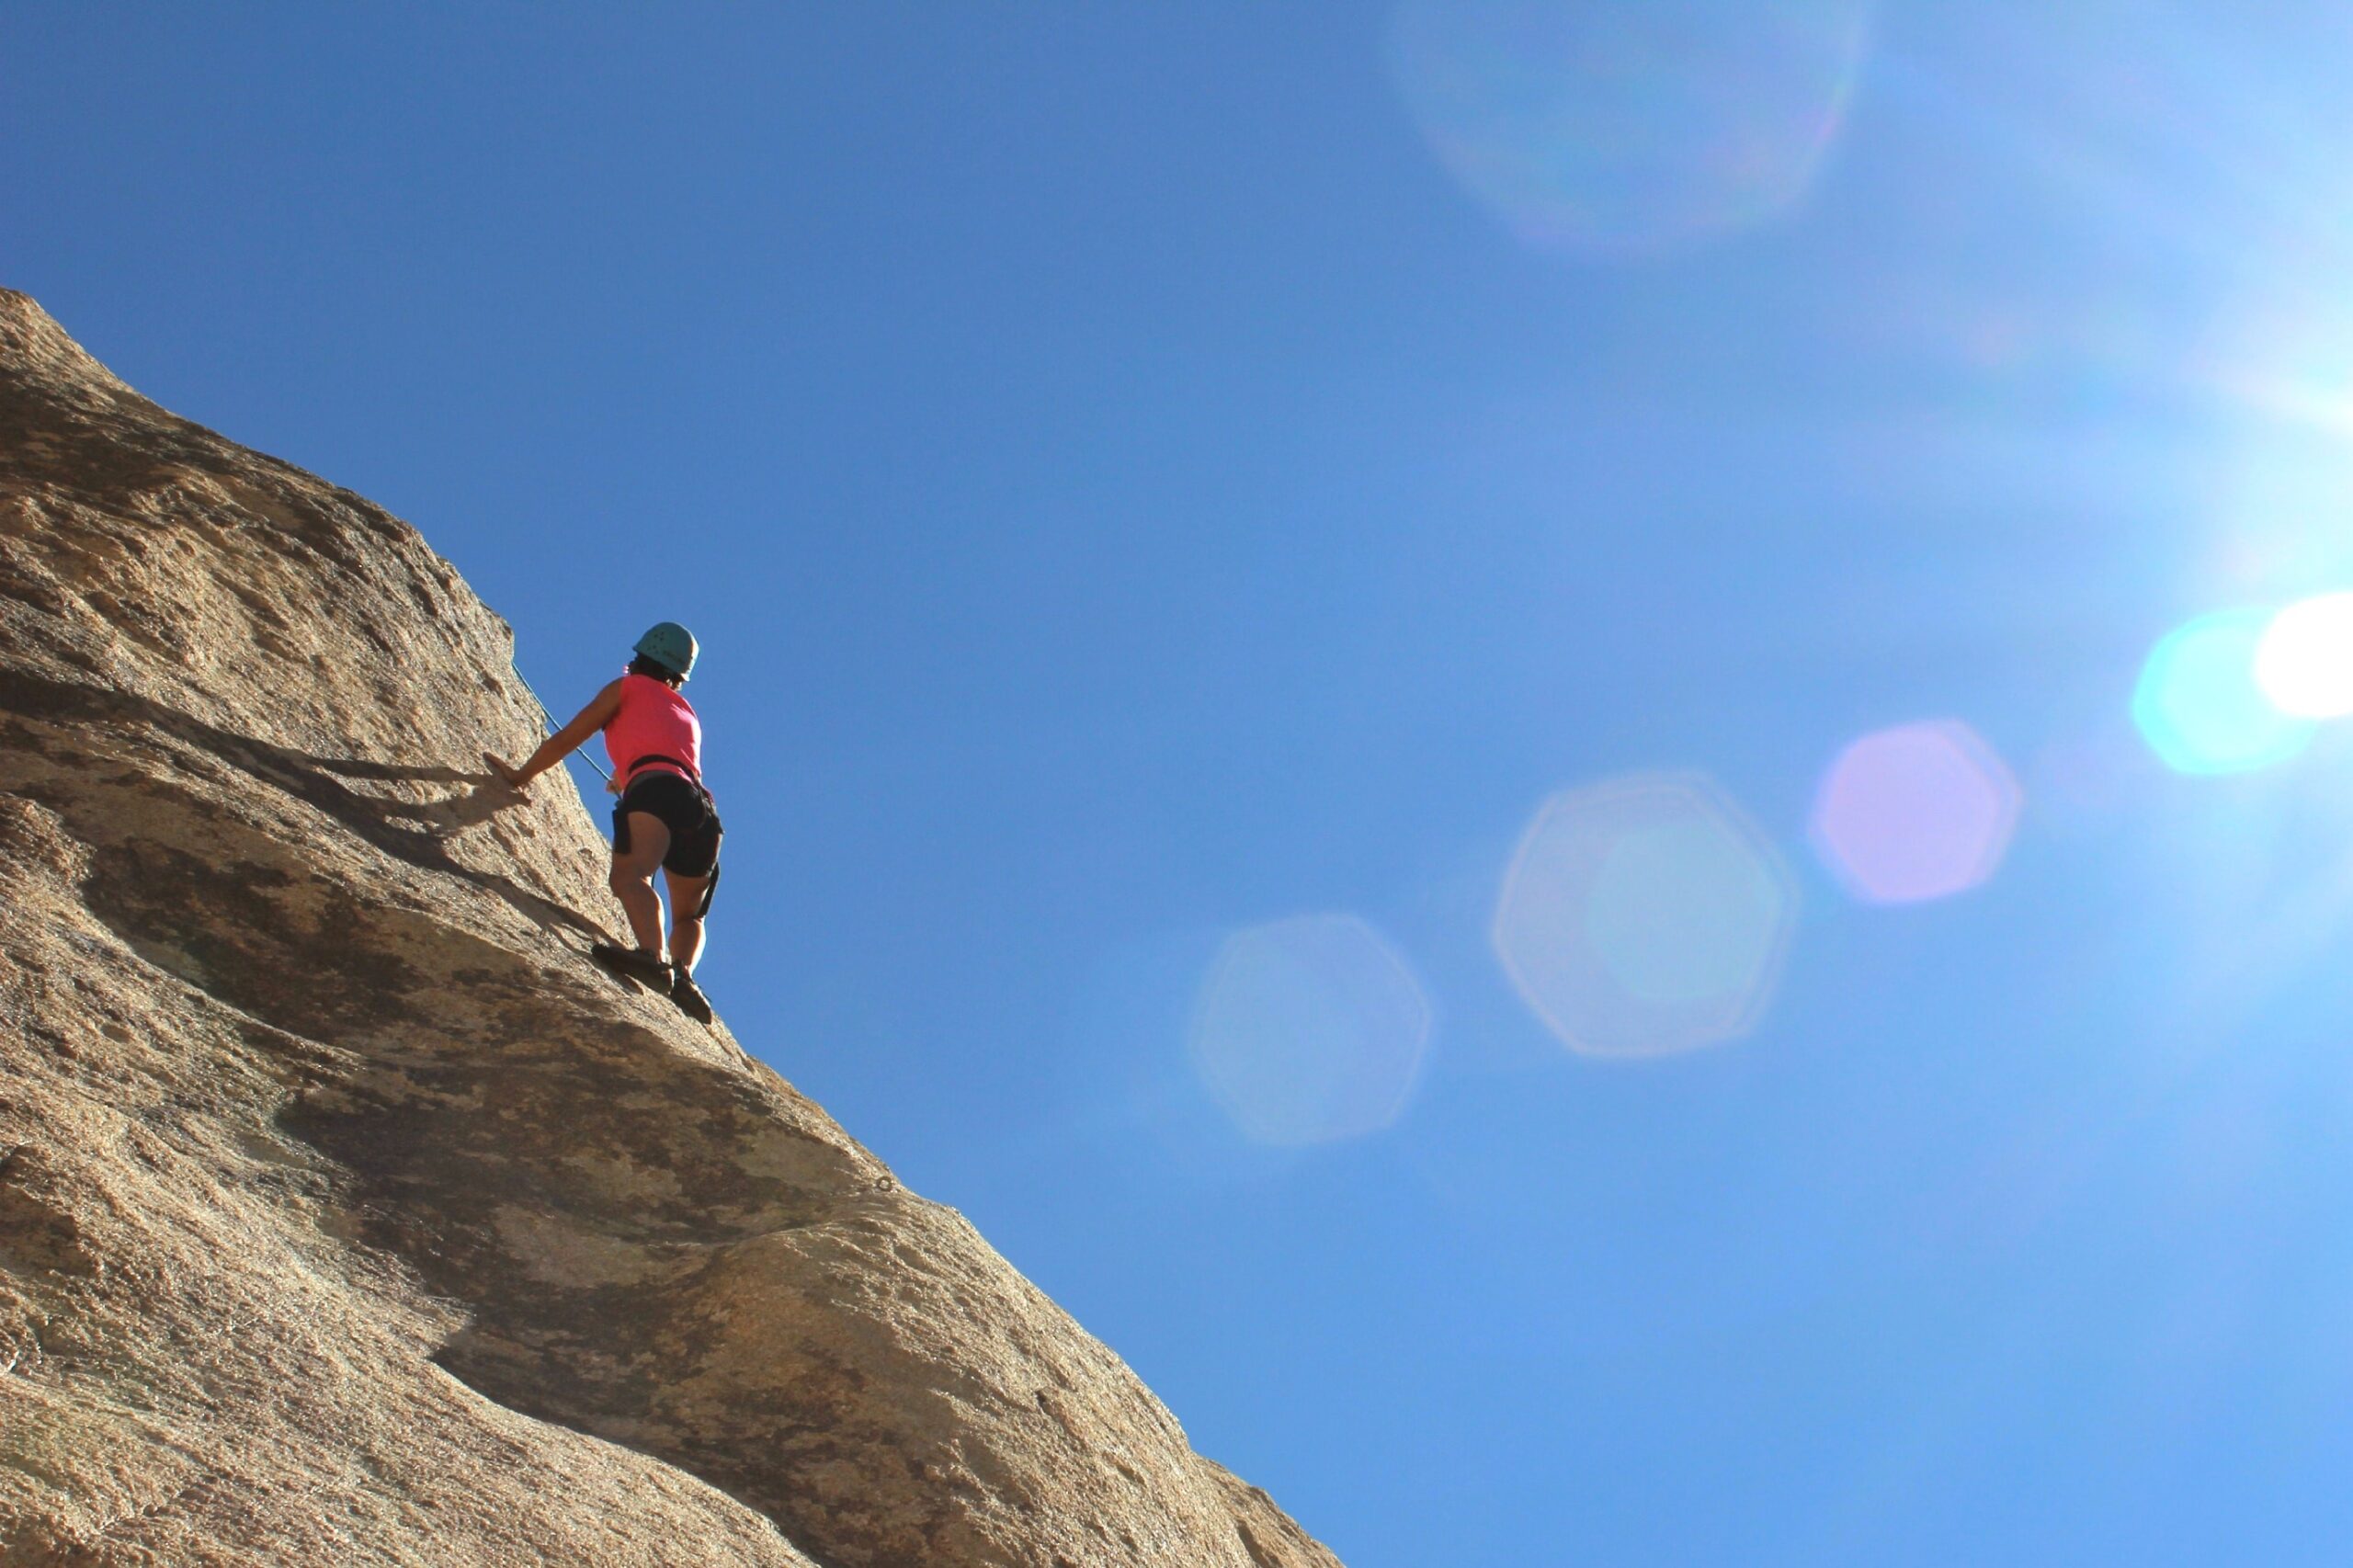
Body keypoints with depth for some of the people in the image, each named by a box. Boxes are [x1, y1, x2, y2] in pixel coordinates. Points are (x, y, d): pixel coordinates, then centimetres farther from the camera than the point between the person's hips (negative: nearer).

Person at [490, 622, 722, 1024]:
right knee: (688, 914, 17)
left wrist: (520, 777, 37)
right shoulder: (688, 714, 39)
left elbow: (565, 740, 23)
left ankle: (653, 956, -57)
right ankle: (683, 974, -14)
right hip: (703, 806, 5)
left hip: (656, 788, -5)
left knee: (630, 877, -29)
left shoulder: (627, 688, 24)